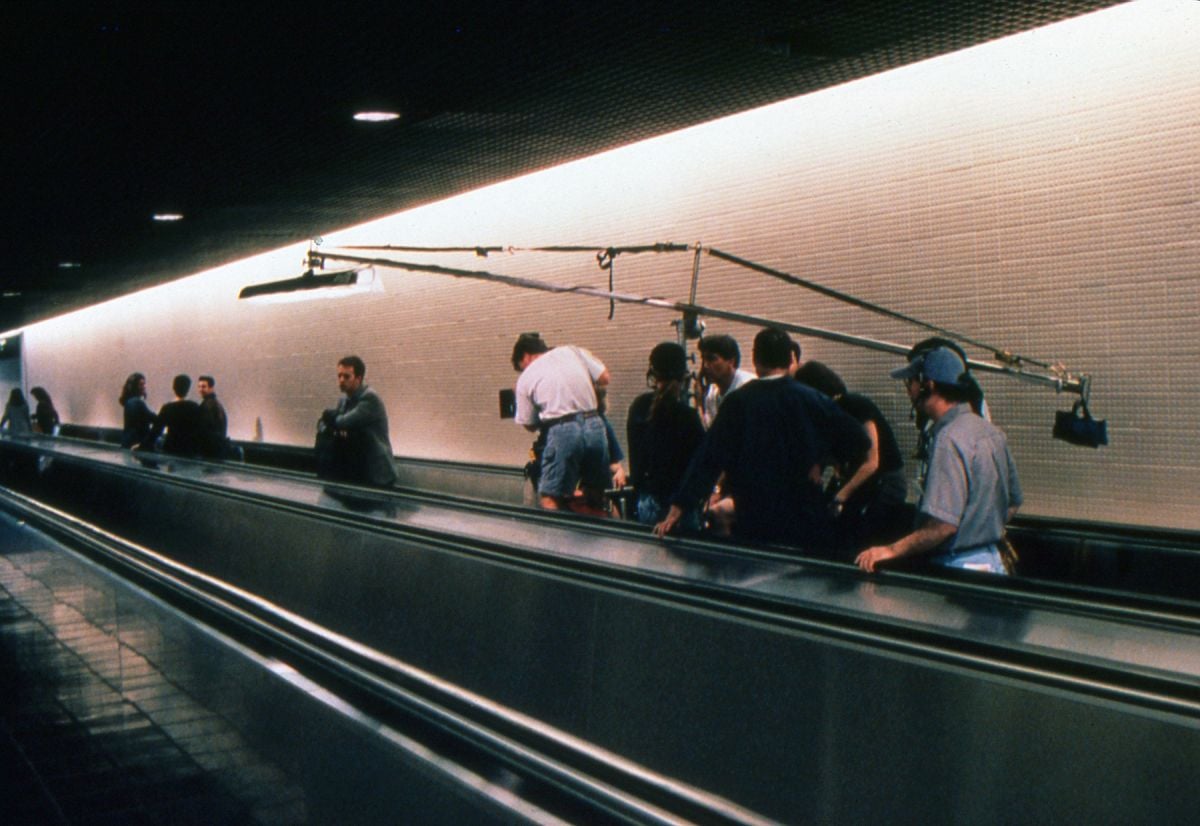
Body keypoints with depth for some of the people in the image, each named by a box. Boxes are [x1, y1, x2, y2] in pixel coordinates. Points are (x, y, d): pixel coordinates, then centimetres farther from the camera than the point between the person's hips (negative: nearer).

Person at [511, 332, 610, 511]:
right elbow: (604, 378, 10)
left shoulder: (526, 378, 8)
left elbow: (529, 424, 10)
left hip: (562, 431, -3)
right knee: (595, 493, 18)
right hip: (595, 425, 4)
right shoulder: (573, 351, 13)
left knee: (550, 499, 3)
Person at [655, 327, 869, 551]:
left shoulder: (737, 402, -6)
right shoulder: (813, 400, -4)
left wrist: (677, 509, -7)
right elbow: (857, 442, -5)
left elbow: (708, 459, -8)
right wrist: (821, 461, 8)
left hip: (753, 522, 0)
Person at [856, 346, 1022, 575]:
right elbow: (1013, 501, 17)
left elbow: (944, 524, -28)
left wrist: (893, 550, -21)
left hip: (960, 566, -9)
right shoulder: (991, 431, 8)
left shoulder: (949, 438, -22)